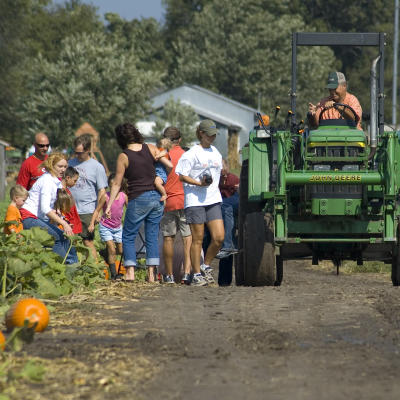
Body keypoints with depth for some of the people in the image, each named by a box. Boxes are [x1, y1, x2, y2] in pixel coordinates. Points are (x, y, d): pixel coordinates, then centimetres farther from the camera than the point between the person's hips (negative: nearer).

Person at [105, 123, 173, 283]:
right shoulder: (151, 149, 2)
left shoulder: (123, 157, -6)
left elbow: (117, 184, -4)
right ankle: (152, 273, 6)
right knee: (152, 237, 10)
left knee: (128, 237, 8)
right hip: (156, 198, 4)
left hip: (138, 200, -4)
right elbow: (171, 165, 0)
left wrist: (109, 206, 2)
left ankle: (130, 272, -4)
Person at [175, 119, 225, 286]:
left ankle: (206, 266, 16)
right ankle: (196, 274, 6)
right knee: (198, 239, -2)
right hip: (195, 201, -6)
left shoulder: (216, 153, 15)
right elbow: (182, 176, -8)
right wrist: (199, 183, -20)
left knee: (219, 237, -4)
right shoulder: (192, 154, -6)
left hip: (213, 200, 6)